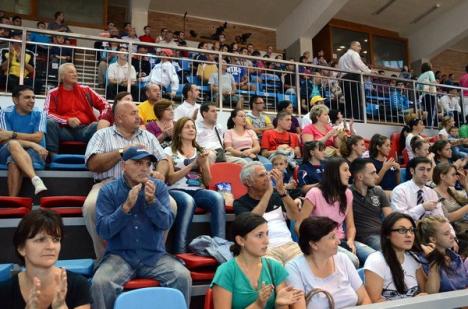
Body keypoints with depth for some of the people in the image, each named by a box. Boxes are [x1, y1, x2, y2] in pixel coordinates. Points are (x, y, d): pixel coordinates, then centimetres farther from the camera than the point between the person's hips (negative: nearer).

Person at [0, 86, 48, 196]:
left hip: (34, 152, 0)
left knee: (14, 161, -34)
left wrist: (12, 134, -19)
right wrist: (32, 144, -23)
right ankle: (36, 180, -54)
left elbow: (38, 137, -11)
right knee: (14, 144, -36)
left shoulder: (39, 113, 1)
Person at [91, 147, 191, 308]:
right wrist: (126, 206, -20)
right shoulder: (108, 191, -1)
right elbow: (103, 230, -9)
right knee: (100, 282, -27)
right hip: (120, 255, 0)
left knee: (183, 276, -21)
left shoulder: (159, 187, 2)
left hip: (155, 255, 1)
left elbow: (166, 223, -6)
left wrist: (152, 201, -21)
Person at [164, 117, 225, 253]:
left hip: (198, 191, 3)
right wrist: (192, 164, -9)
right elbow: (170, 179, -3)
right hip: (176, 191, -3)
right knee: (188, 201, -38)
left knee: (218, 198, -30)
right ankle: (179, 251, -31)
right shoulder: (169, 151, 9)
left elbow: (207, 182, 14)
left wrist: (203, 165, -5)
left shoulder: (201, 151, 19)